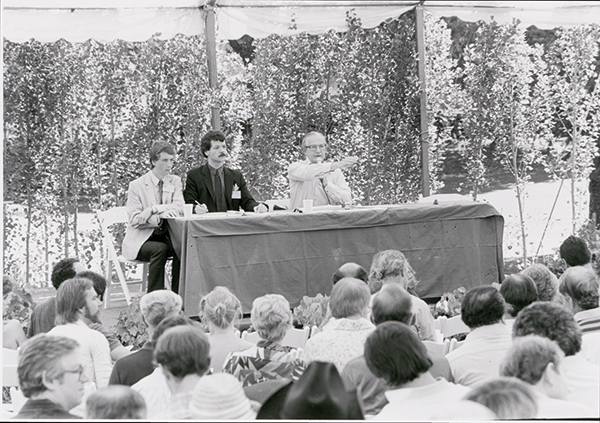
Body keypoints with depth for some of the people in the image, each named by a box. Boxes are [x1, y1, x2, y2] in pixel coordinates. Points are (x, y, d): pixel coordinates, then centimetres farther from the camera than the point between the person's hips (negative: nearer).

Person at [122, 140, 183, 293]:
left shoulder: (175, 181, 8)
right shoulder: (136, 185, -4)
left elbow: (180, 208, -8)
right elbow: (134, 220, -11)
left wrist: (156, 209, -24)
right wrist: (159, 218, -27)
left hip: (165, 236, 4)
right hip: (141, 239, -3)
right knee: (160, 248, -33)